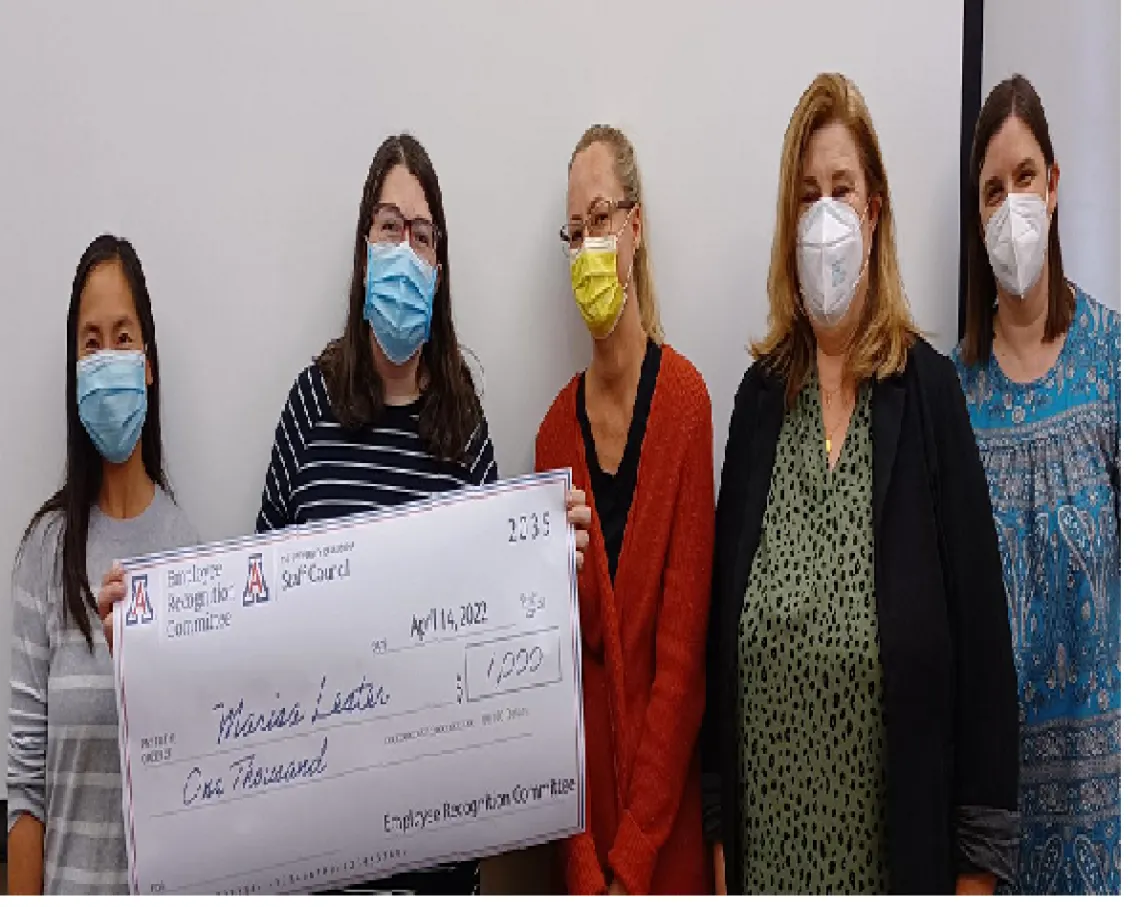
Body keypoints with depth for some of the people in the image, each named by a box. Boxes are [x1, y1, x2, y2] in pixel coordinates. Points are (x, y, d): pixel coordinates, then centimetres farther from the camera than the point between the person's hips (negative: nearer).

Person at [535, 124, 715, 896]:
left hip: (668, 832, -3)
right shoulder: (557, 427, -1)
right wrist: (585, 867, -7)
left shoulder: (686, 400, -14)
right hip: (584, 812, 3)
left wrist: (632, 866, -12)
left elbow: (682, 656, -14)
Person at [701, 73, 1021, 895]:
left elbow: (981, 623, -8)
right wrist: (717, 832, 5)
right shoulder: (760, 394, 3)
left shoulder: (928, 390, -8)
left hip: (896, 849, -3)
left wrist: (981, 857, -7)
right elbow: (718, 625, 5)